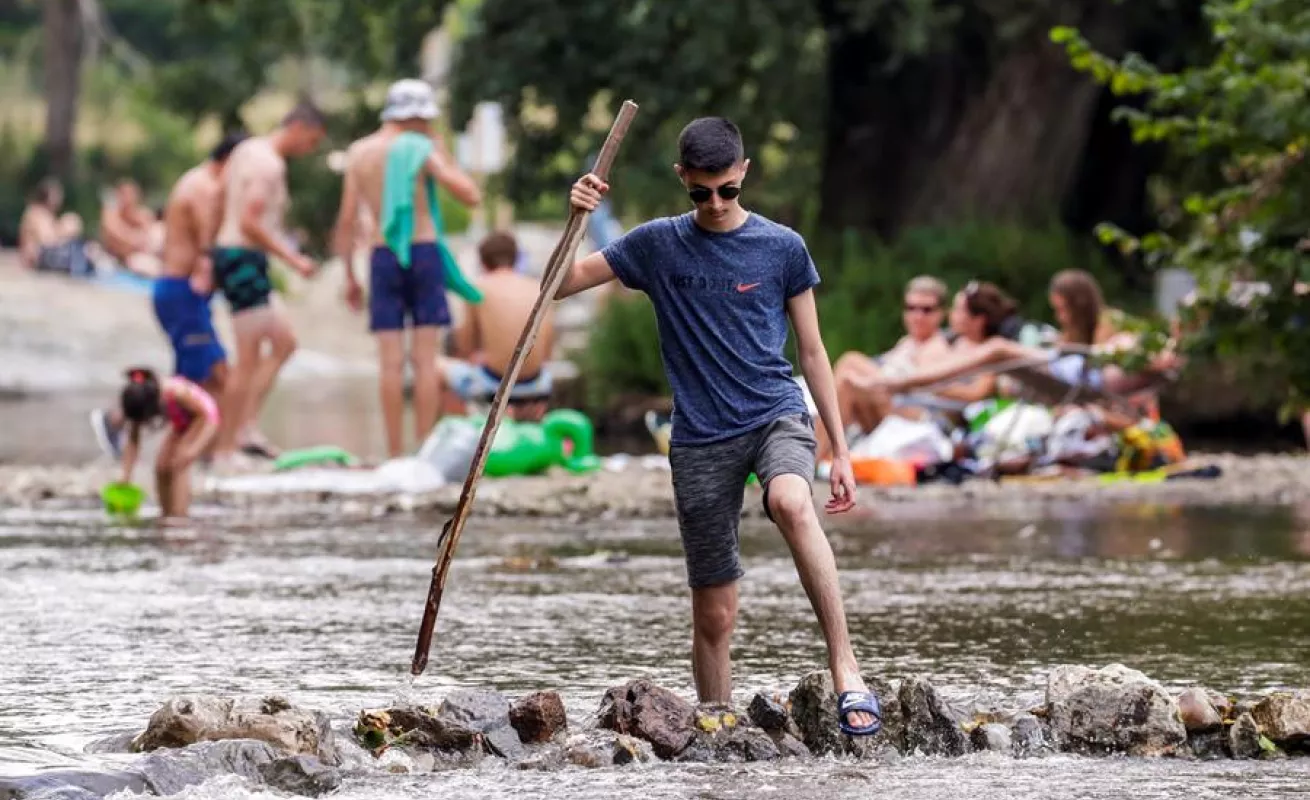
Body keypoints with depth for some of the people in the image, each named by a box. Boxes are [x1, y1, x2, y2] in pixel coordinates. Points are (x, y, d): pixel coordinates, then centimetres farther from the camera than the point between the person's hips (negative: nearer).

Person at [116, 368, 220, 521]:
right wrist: (126, 475, -23)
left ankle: (178, 516, -22)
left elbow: (204, 414, -28)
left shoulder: (177, 392, -41)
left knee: (179, 465, -20)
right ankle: (165, 515, 8)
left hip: (203, 418, -6)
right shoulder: (140, 403, -24)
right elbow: (133, 441, -17)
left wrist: (192, 447, -31)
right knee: (161, 467, -4)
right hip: (181, 423, 6)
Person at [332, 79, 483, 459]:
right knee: (425, 358, -1)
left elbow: (346, 220, 5)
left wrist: (349, 277, 12)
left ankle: (395, 453, -1)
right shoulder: (420, 150, -5)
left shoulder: (359, 153, 7)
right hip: (423, 253, -3)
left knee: (391, 360, 1)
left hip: (383, 256, 3)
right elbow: (471, 196, -7)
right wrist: (446, 159, 6)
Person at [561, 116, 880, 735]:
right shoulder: (658, 245, 6)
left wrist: (840, 451, 6)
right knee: (714, 614, 2)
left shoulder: (782, 248, 4)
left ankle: (846, 672, -35)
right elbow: (558, 285, 8)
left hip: (776, 413, -2)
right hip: (700, 439, 2)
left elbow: (812, 352, 9)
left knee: (792, 503, -36)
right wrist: (577, 219, -9)